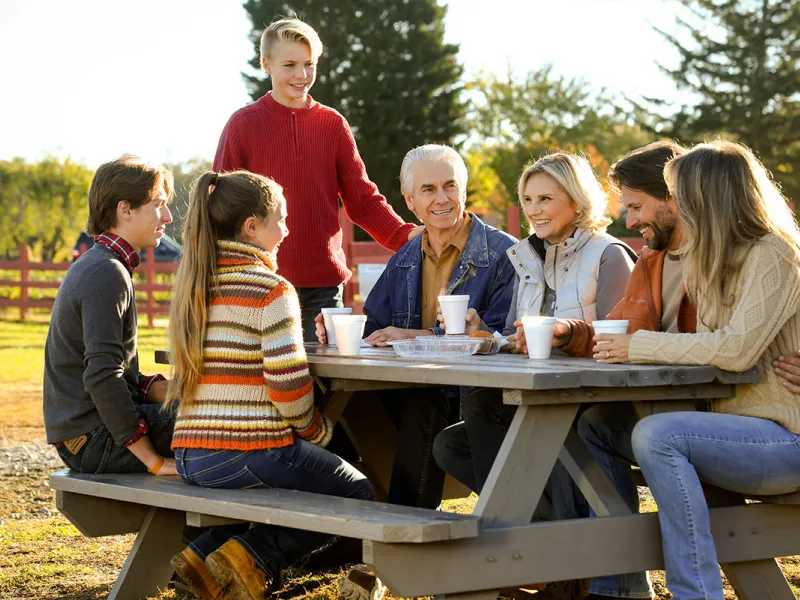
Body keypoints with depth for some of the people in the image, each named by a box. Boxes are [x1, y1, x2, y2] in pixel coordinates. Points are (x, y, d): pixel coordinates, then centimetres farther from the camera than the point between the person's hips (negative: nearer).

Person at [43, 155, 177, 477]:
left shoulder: (92, 267, 16)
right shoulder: (108, 274, -16)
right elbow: (102, 377, -24)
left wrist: (165, 388, 1)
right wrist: (153, 460, -21)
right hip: (94, 440, -10)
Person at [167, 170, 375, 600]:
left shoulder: (193, 283, 11)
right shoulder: (271, 290, -11)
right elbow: (288, 384, -17)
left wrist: (297, 336, 22)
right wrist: (316, 429, 1)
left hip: (189, 455, 7)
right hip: (252, 451, -7)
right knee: (357, 494, 14)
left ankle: (206, 553, 11)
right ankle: (253, 558, -4)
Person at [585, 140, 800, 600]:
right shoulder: (718, 261, 17)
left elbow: (736, 349, -24)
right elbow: (707, 348, 12)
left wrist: (641, 346, -17)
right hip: (734, 424, 9)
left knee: (657, 436, -32)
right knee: (596, 426, 2)